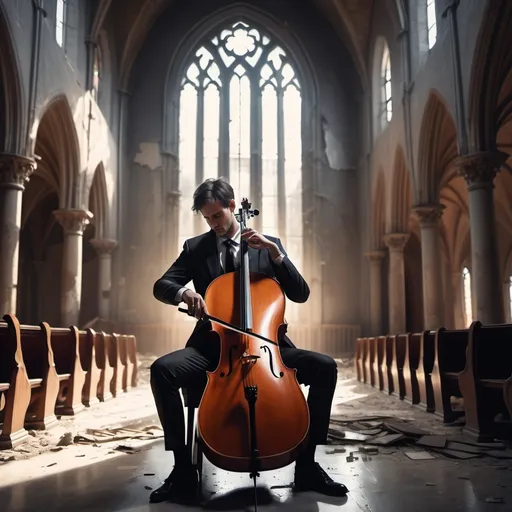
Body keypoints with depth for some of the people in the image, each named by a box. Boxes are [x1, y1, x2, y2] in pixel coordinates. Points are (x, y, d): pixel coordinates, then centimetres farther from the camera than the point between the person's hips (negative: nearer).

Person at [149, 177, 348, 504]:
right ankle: (184, 469, -13)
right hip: (212, 347, 0)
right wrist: (184, 293, -25)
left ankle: (307, 465, -5)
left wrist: (275, 252, -14)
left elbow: (301, 294, -1)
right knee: (162, 370, -28)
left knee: (325, 367, -21)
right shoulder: (196, 247, 8)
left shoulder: (268, 244, 7)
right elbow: (161, 286, -2)